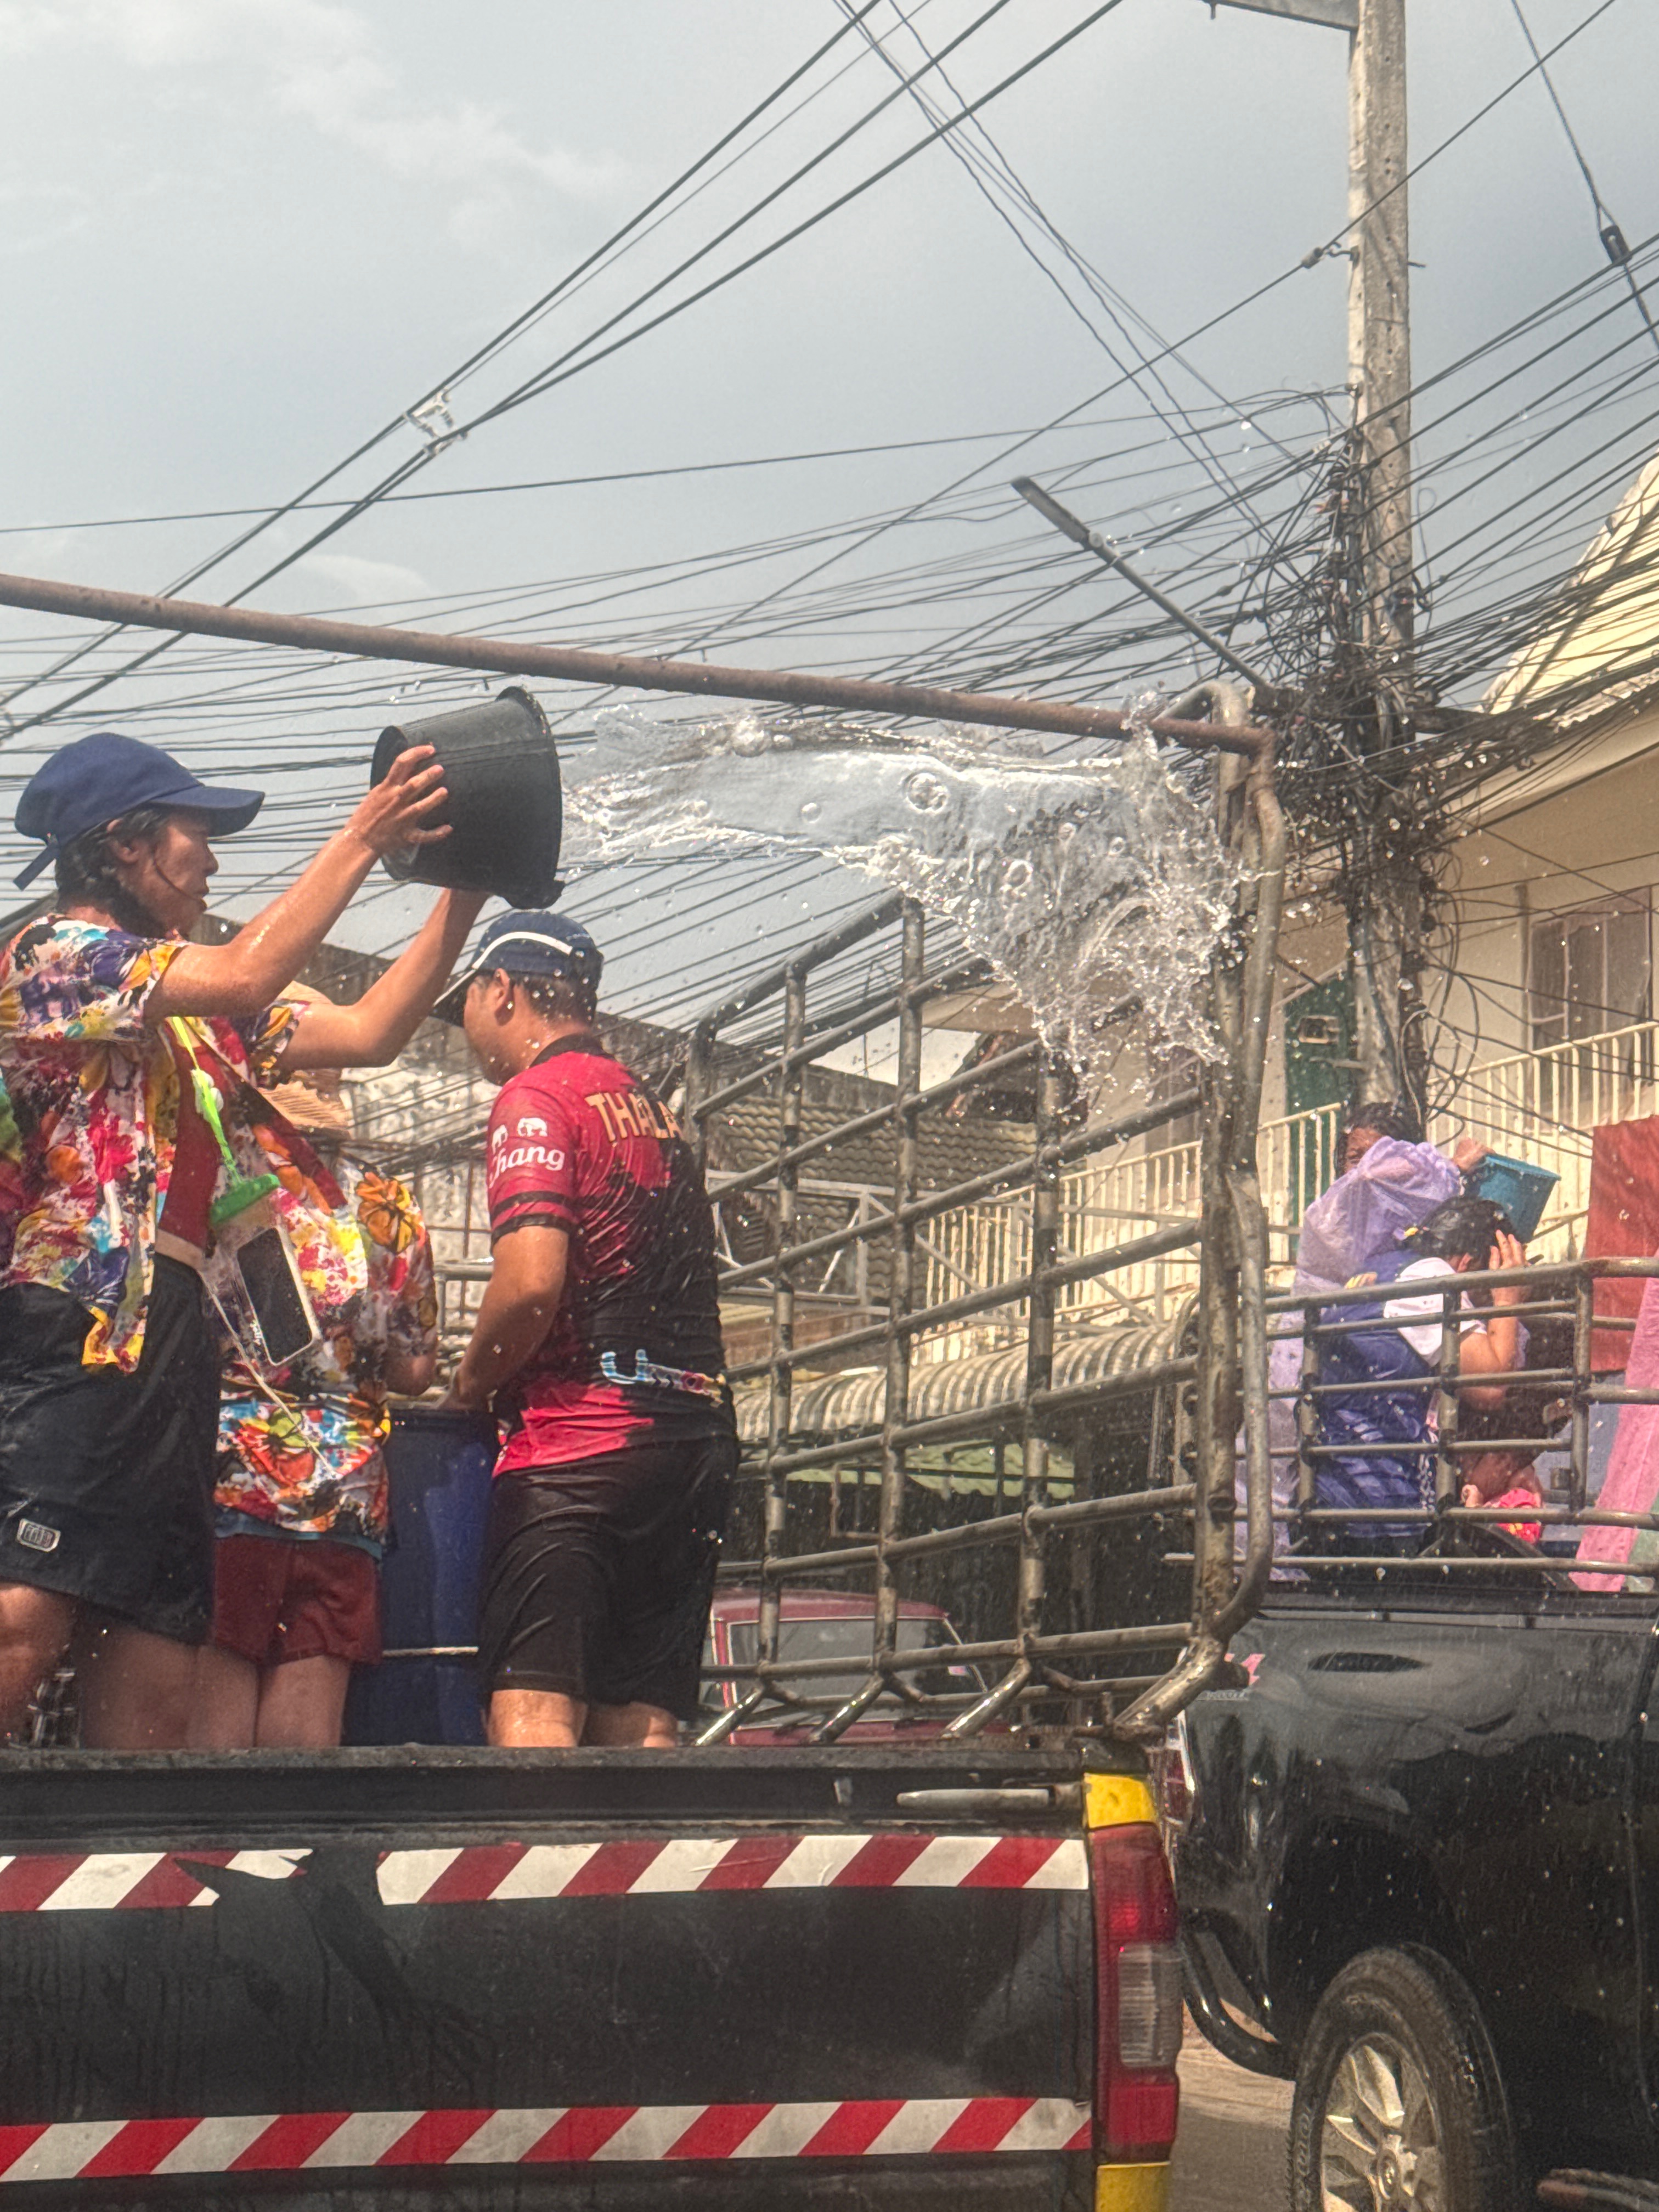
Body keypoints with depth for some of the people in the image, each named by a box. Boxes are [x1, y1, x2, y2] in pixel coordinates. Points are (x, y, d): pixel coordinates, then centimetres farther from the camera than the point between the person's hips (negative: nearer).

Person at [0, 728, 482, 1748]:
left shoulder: (197, 1009, 25)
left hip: (173, 1347, 9)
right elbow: (248, 976, -12)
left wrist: (465, 891, 19)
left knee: (152, 1693, 2)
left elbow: (370, 1031, 25)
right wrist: (365, 835, -6)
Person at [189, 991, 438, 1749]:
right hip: (346, 1505, 4)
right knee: (305, 1748, 4)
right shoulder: (388, 1204, 11)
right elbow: (415, 1372, 15)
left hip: (220, 1487, -4)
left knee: (210, 1737, -4)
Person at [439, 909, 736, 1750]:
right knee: (642, 1729, 6)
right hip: (699, 1435, 8)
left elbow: (532, 1281, -16)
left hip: (578, 1438, -8)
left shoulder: (536, 1097, -2)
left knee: (532, 1708, -13)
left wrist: (470, 1383, 1)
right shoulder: (653, 1111, 23)